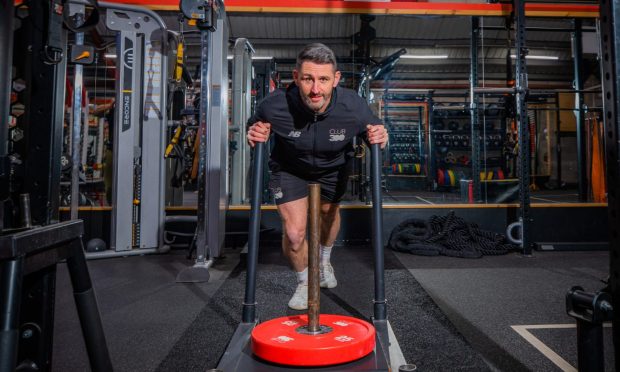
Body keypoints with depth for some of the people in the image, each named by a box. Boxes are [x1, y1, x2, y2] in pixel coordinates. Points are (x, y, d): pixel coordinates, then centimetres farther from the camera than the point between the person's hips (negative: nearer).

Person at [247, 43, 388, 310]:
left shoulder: (354, 107, -34)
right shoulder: (275, 106, -36)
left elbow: (374, 133, -11)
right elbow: (254, 127, -11)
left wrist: (380, 138, -35)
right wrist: (255, 135, -34)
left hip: (333, 167, 2)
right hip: (289, 167, -2)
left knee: (330, 212, 24)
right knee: (294, 233, -9)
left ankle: (325, 260, 58)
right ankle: (304, 282, 25)